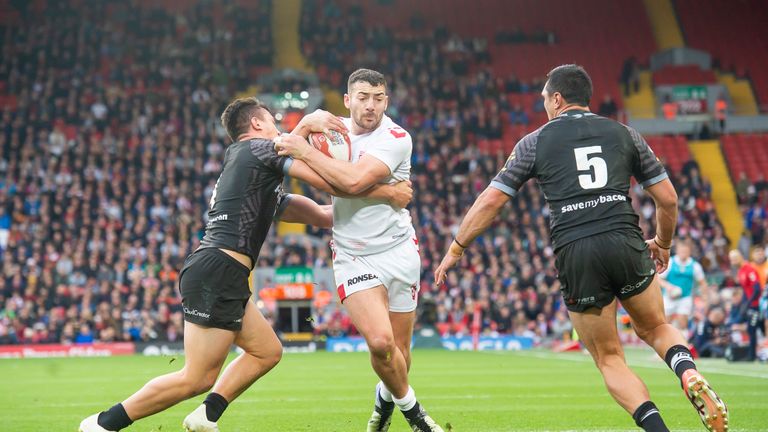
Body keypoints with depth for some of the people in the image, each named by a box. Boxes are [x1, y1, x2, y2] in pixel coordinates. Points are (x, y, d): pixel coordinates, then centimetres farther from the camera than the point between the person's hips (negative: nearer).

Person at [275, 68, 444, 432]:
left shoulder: (396, 138, -12)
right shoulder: (334, 128, 5)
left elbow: (353, 180, -25)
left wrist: (306, 152, -19)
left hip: (399, 251, -1)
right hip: (353, 258, 1)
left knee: (399, 351, 7)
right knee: (380, 342, -19)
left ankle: (386, 398, 41)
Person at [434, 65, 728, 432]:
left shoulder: (535, 142, 11)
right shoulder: (624, 133, 16)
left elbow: (491, 200, 10)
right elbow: (667, 199, 16)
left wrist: (456, 249, 22)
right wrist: (663, 245, 34)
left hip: (574, 256, -1)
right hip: (625, 243, 2)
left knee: (609, 360, 12)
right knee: (655, 329, 23)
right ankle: (689, 374, -8)